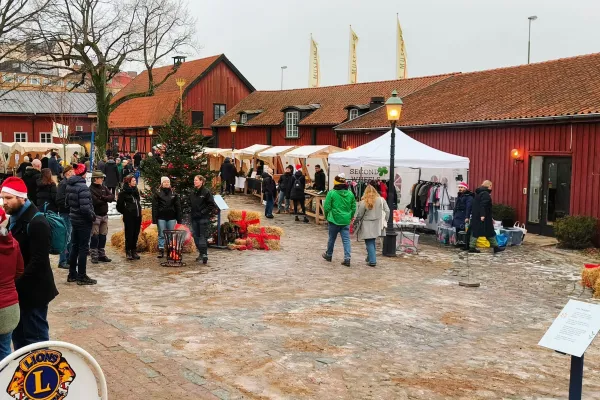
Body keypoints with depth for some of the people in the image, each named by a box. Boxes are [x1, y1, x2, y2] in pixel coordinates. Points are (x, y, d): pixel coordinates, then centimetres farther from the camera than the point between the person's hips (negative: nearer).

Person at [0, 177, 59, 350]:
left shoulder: (37, 222, -18)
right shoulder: (14, 219, 11)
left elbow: (38, 261, -23)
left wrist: (17, 283, -21)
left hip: (33, 291, -9)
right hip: (18, 290, 9)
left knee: (36, 339, 1)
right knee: (18, 336, 18)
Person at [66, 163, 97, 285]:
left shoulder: (70, 185, 6)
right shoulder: (82, 186, -21)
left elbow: (67, 201, 15)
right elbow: (85, 207, -27)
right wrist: (92, 216, -12)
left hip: (74, 219, 9)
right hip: (83, 221, -8)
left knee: (74, 247, 17)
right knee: (83, 248, 0)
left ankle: (72, 274, 25)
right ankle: (82, 276, 6)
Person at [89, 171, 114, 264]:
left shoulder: (104, 188, 11)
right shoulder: (91, 189, -11)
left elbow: (112, 197, 1)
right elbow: (95, 202, -21)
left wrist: (103, 198, -16)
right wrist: (105, 200, -6)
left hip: (104, 215, 7)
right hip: (95, 215, -7)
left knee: (103, 236, 11)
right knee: (95, 236, -4)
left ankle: (101, 255, 19)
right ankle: (94, 256, 3)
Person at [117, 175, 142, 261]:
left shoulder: (136, 191, 13)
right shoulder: (123, 192, -8)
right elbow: (119, 205, -5)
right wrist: (125, 212, 1)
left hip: (137, 216, 6)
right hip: (129, 217, -6)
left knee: (136, 234, 9)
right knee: (129, 235, -2)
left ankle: (134, 251, 18)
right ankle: (128, 252, 6)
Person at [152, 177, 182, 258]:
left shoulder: (174, 194, 8)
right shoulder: (157, 193, 2)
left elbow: (178, 207, 7)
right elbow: (154, 207, -1)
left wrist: (179, 219, 2)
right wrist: (154, 219, -8)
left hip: (171, 217, 2)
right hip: (161, 217, -2)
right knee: (161, 235, 3)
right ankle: (161, 251, 9)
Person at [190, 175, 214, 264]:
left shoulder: (206, 192, -8)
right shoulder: (193, 192, 12)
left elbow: (212, 204, -8)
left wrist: (204, 212, -12)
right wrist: (193, 212, 11)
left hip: (203, 218, -7)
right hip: (194, 218, 7)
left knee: (203, 236, -9)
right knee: (196, 236, 10)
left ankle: (204, 254, -9)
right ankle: (201, 253, 20)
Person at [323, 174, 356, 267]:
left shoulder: (331, 193, -11)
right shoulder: (350, 194, 2)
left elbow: (326, 207, -8)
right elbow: (353, 208, 6)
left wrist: (327, 217, 8)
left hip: (334, 220, -2)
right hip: (346, 221, 2)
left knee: (332, 239, 14)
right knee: (346, 240, 3)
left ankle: (328, 255, 31)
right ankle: (347, 258, -5)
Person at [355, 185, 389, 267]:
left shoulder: (364, 202, -11)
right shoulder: (381, 200, -3)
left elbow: (359, 215, -5)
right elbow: (387, 211, -1)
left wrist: (356, 222, 12)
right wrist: (385, 220, 11)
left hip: (367, 226, -4)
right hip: (377, 225, 4)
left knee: (369, 243, 2)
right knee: (372, 242, 18)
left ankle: (372, 261, -4)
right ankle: (370, 258, 27)